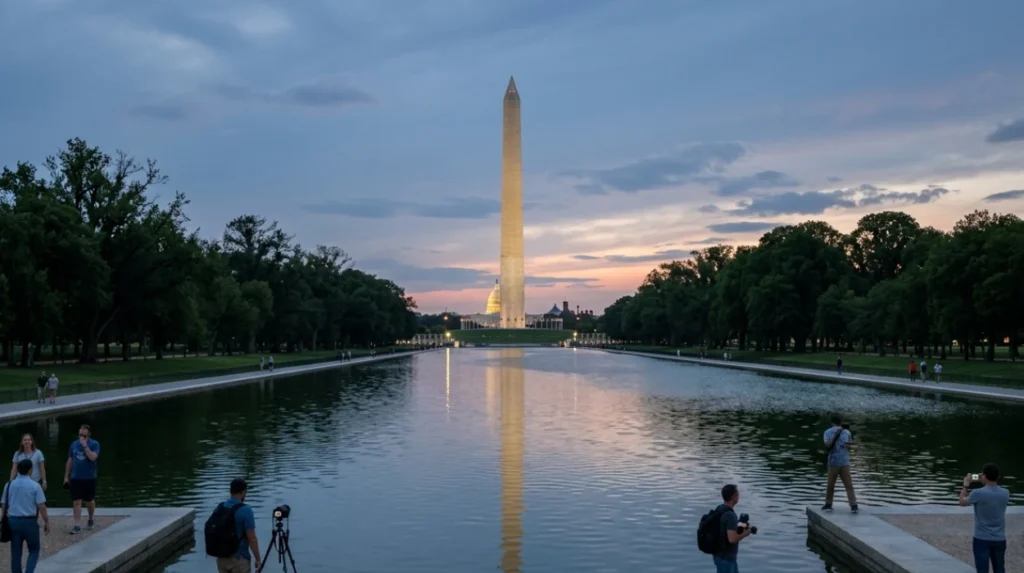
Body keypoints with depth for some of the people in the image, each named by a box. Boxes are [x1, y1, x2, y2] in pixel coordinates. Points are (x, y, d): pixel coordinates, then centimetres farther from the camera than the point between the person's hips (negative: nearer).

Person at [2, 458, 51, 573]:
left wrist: (4, 521, 20)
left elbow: (4, 505, 7)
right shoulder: (35, 486, -8)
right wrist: (46, 522, -1)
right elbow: (42, 506, -9)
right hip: (30, 522, -3)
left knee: (16, 552, 12)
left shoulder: (9, 485, 3)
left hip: (13, 521, 3)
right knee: (34, 550, 10)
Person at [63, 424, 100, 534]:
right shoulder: (74, 444, 5)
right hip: (75, 478, 2)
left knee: (89, 501, 11)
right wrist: (66, 476, 9)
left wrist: (85, 445, -24)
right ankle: (77, 526, 0)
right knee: (76, 501, -2)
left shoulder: (94, 444, -6)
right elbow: (70, 461, 10)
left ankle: (91, 520, 34)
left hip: (89, 478, -2)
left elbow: (93, 457, -22)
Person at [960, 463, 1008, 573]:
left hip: (982, 539, -4)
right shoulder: (1005, 493, -4)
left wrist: (966, 485, 12)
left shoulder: (978, 493, -17)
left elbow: (962, 502, 2)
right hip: (1000, 539, 4)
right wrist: (985, 483, 15)